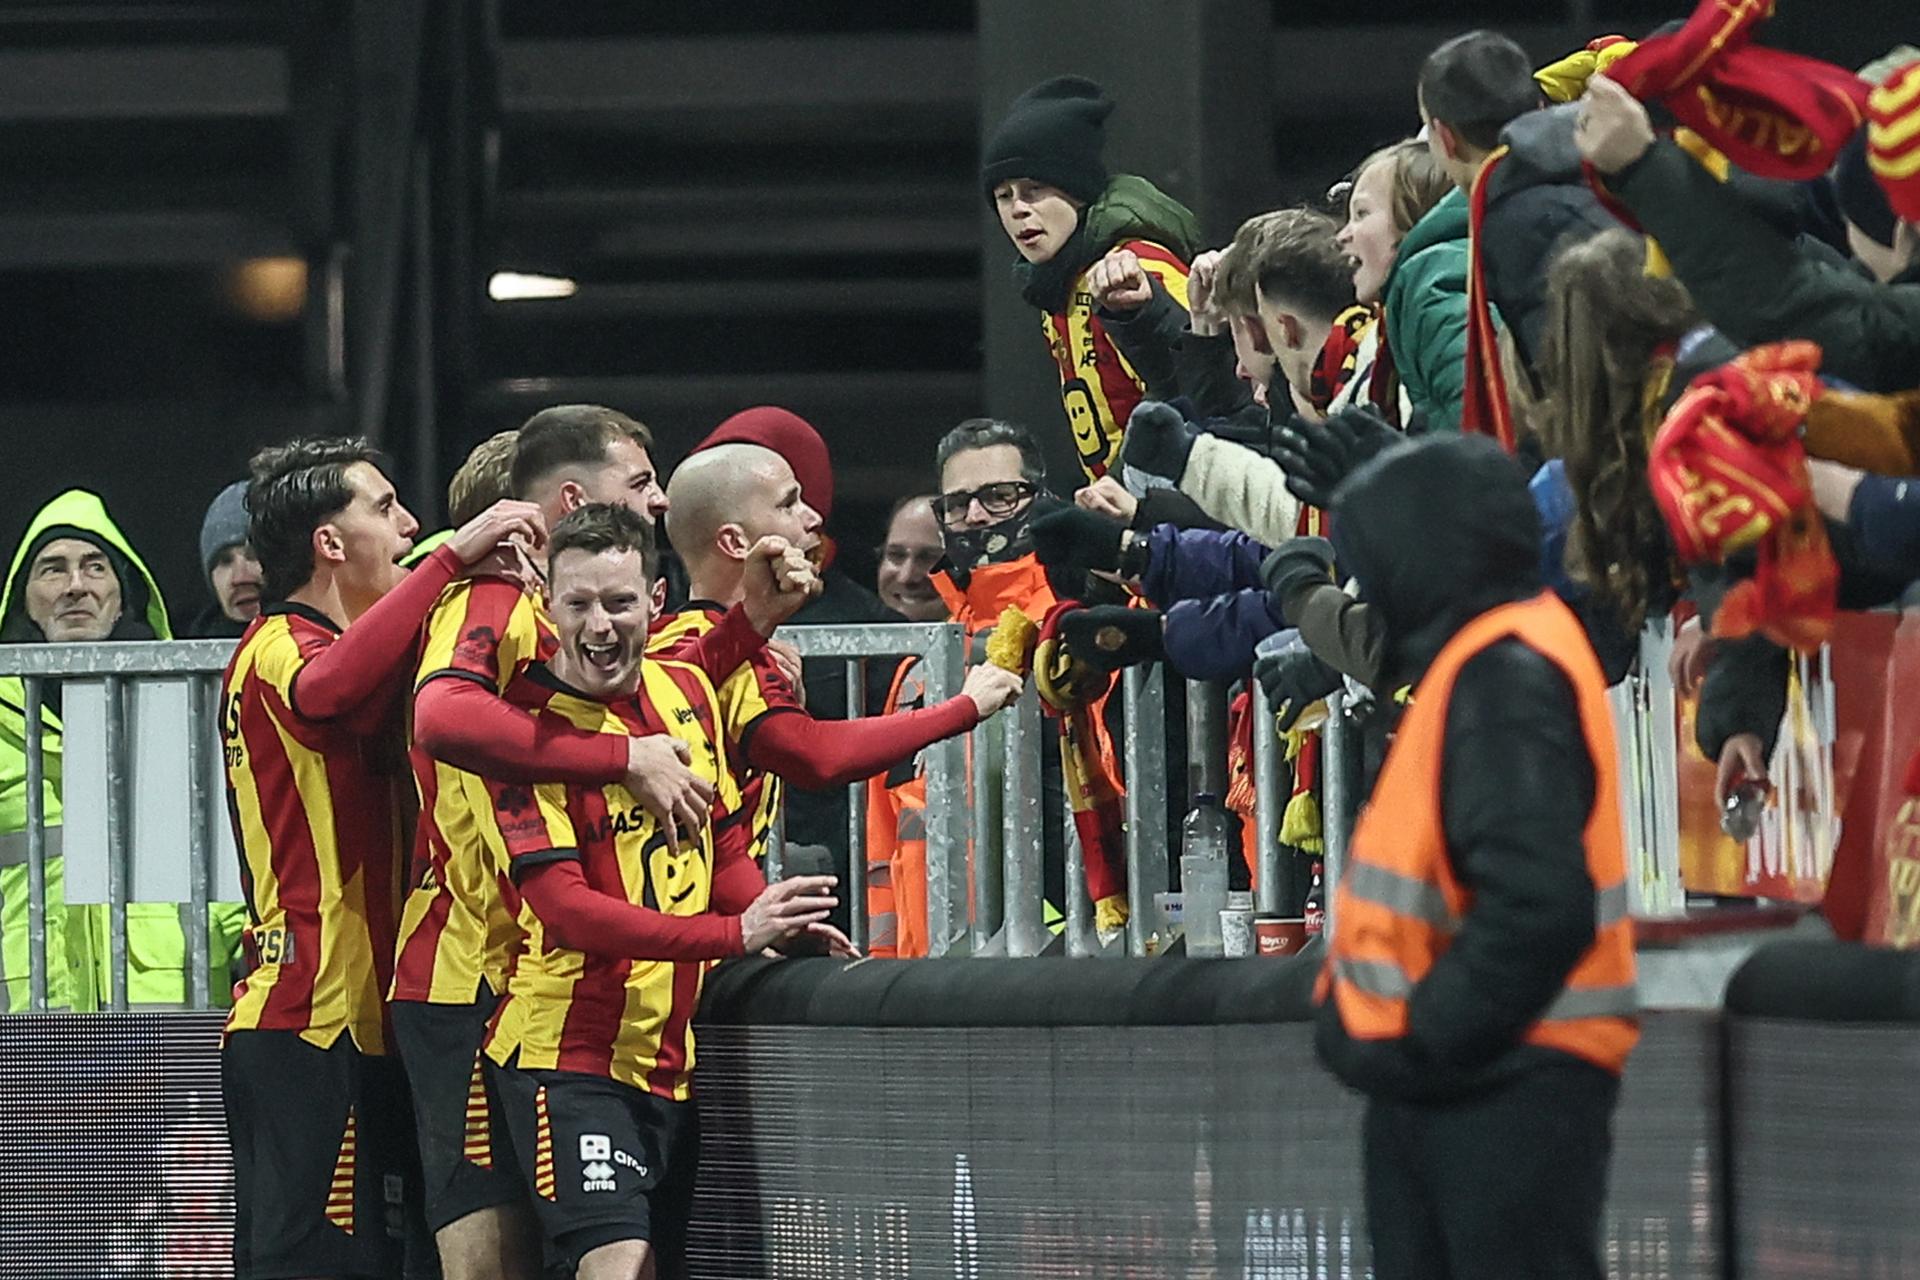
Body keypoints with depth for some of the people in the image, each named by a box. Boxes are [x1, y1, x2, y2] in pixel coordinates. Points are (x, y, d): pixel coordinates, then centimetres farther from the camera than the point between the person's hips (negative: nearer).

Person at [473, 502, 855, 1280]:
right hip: (569, 1053, -7)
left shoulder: (687, 693, 8)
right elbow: (566, 908, -19)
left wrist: (781, 927, -2)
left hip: (673, 1058, 7)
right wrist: (736, 934, -26)